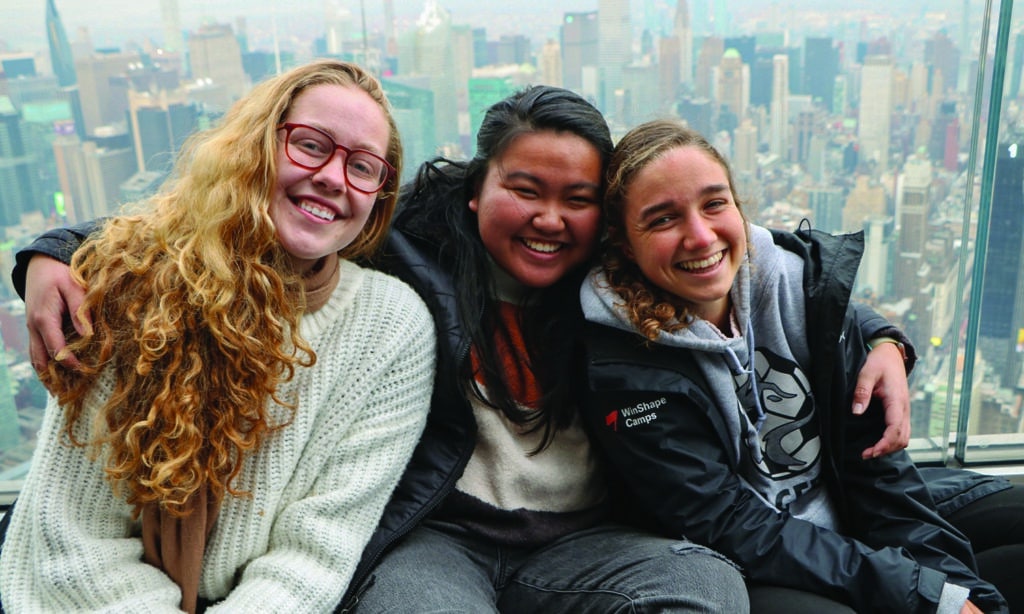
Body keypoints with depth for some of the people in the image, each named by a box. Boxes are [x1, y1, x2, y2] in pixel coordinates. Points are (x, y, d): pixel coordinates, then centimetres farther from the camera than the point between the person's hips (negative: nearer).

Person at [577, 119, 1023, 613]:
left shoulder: (803, 280, -6)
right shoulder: (620, 367, -20)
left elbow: (869, 445, -1)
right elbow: (731, 530, -19)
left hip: (848, 511, 5)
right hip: (746, 573, -5)